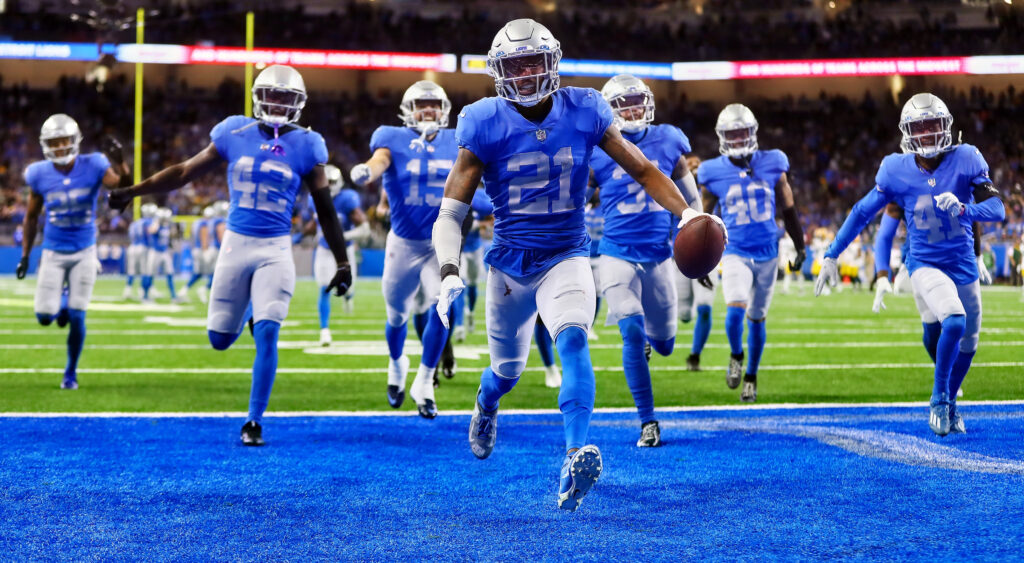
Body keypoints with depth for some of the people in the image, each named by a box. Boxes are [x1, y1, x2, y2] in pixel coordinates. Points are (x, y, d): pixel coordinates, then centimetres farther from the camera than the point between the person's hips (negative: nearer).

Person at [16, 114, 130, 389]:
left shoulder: (92, 166, -12)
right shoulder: (40, 174, -7)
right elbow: (31, 217, 6)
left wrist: (119, 162, -48)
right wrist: (25, 256, 7)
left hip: (84, 253, -1)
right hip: (53, 253, 1)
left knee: (76, 318, -3)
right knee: (45, 317, -5)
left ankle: (71, 372, 18)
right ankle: (62, 301, 33)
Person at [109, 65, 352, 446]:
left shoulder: (306, 145, -2)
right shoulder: (235, 133, 1)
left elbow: (325, 208, 5)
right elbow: (186, 172, 11)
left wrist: (342, 263, 5)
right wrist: (132, 192, 12)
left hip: (275, 250, -2)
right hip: (235, 243, 2)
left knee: (267, 334, -15)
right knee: (219, 339, 6)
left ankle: (254, 421, -4)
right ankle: (248, 313, 43)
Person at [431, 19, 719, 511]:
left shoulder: (584, 113, -7)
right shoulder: (486, 128, -12)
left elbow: (642, 168, 3)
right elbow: (450, 215, -11)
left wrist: (686, 212, -11)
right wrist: (449, 276, -26)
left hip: (567, 257, 0)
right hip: (509, 263, 0)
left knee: (573, 341, -29)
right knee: (508, 370, 17)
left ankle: (574, 460, -37)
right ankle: (486, 404, 55)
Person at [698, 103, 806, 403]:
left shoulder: (772, 165, -1)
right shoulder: (714, 173, -4)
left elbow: (788, 210, 11)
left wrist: (800, 248, 13)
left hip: (767, 253, 2)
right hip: (735, 253, -2)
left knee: (757, 318, 10)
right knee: (735, 311, -21)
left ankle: (751, 377, 26)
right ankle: (736, 356, 9)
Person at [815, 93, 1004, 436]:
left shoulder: (966, 160, -11)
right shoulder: (898, 171, -10)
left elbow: (996, 209, -15)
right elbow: (863, 212, -1)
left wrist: (963, 208, -35)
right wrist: (831, 256, -3)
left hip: (963, 265, 3)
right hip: (925, 264, -3)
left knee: (967, 344, 14)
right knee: (954, 322, -28)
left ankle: (948, 404, 40)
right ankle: (939, 400, -7)